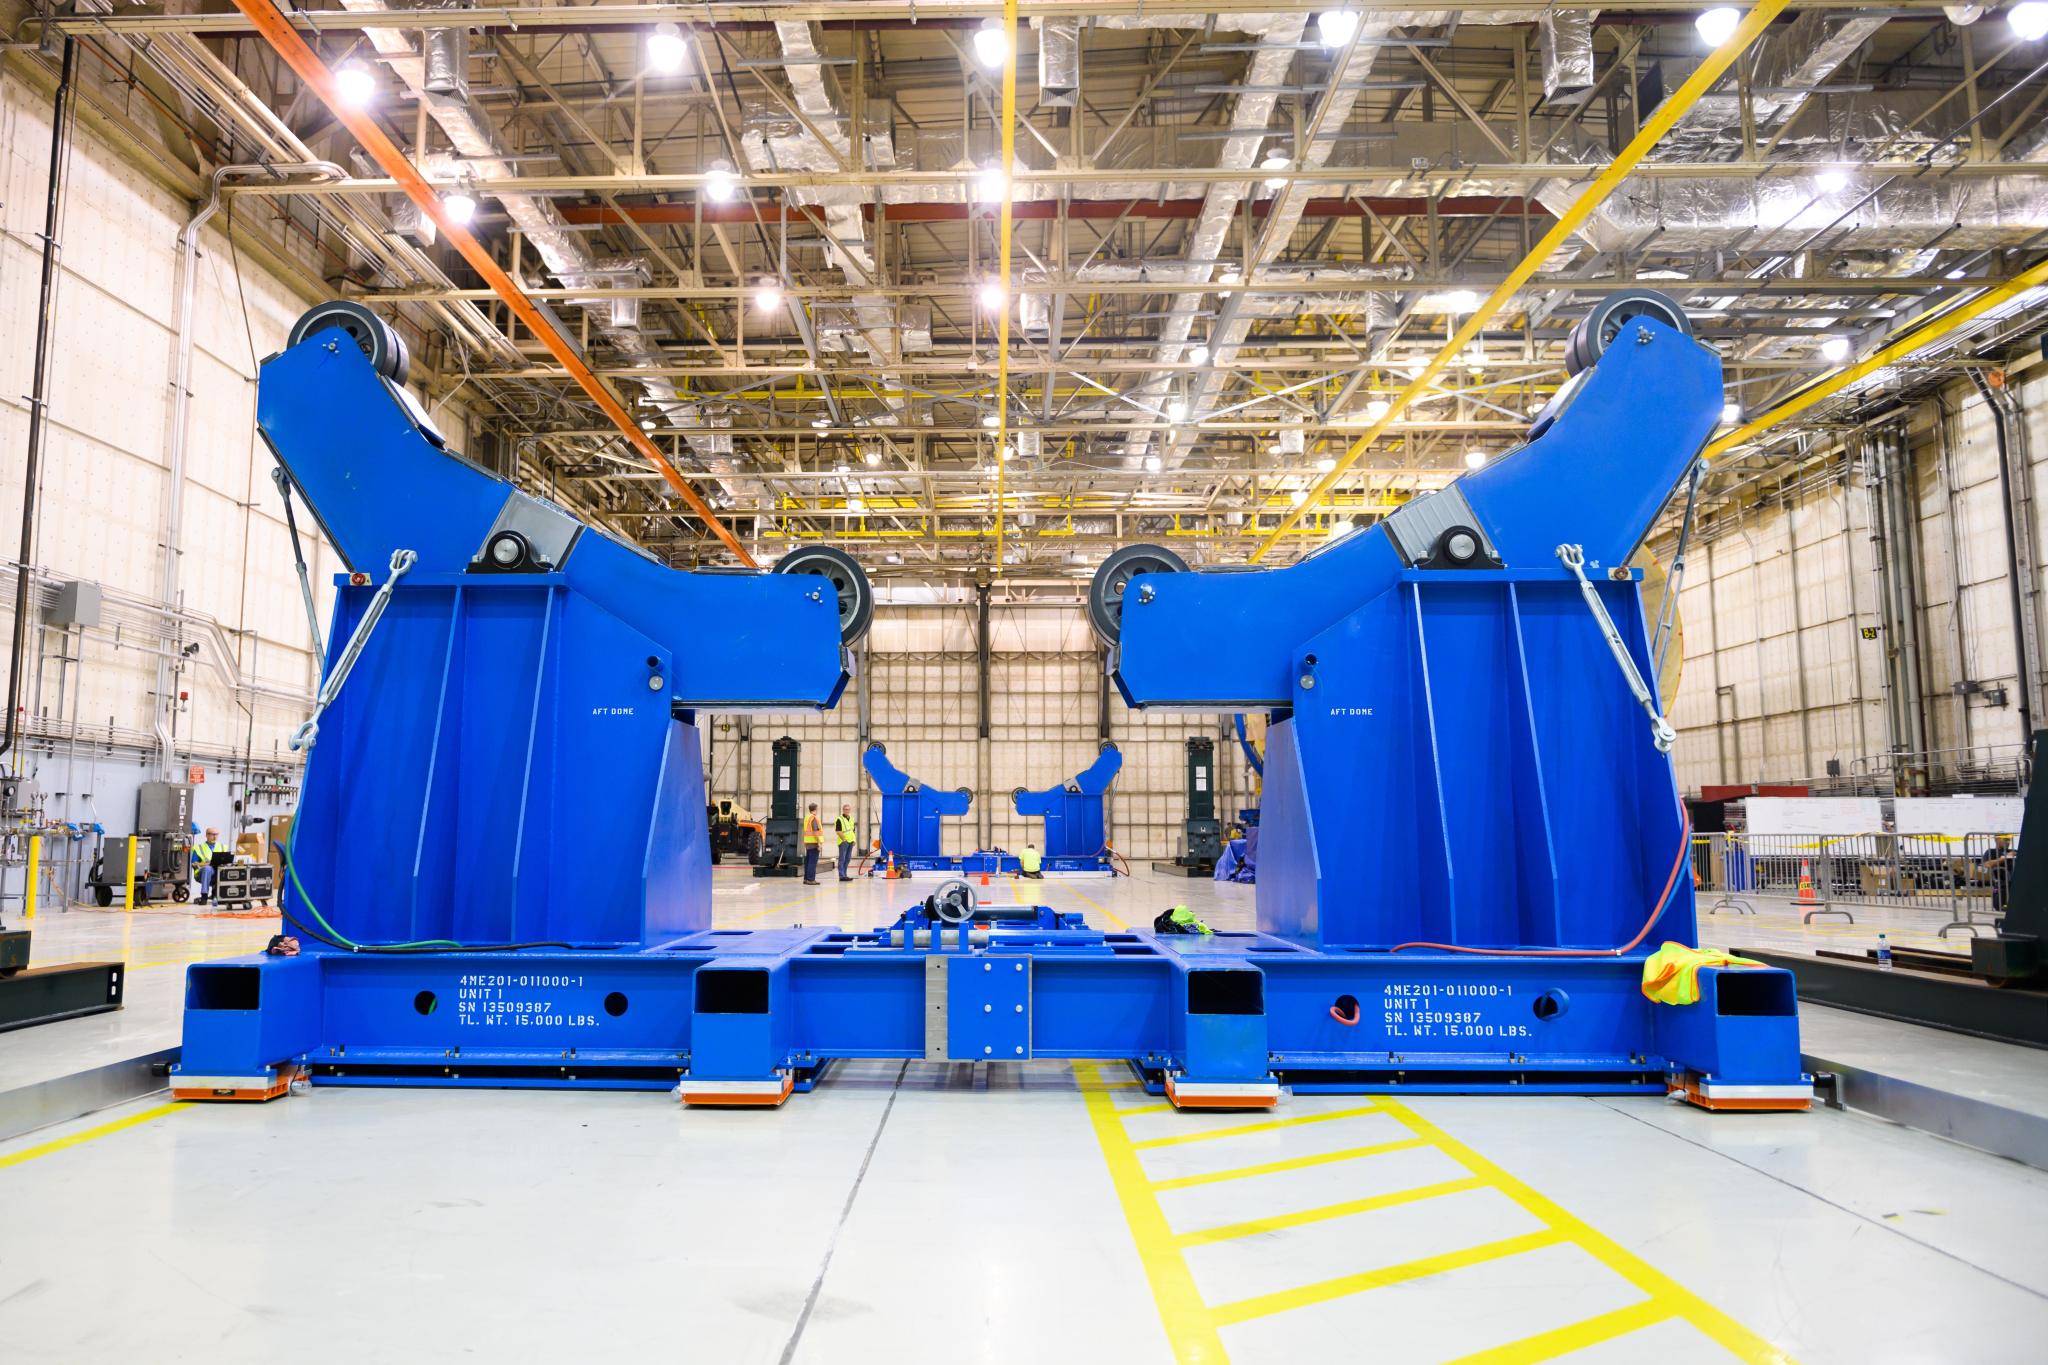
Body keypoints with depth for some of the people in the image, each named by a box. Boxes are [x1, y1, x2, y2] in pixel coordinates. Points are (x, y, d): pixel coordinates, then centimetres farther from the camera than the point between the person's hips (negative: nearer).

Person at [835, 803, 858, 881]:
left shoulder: (851, 819, 16)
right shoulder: (839, 819, -7)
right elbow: (838, 831, -13)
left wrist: (854, 840, 11)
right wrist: (844, 839, -17)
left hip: (850, 842, 8)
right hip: (843, 842, -8)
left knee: (848, 859, 12)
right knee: (842, 859, -7)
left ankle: (844, 874, 19)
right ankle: (842, 876, -8)